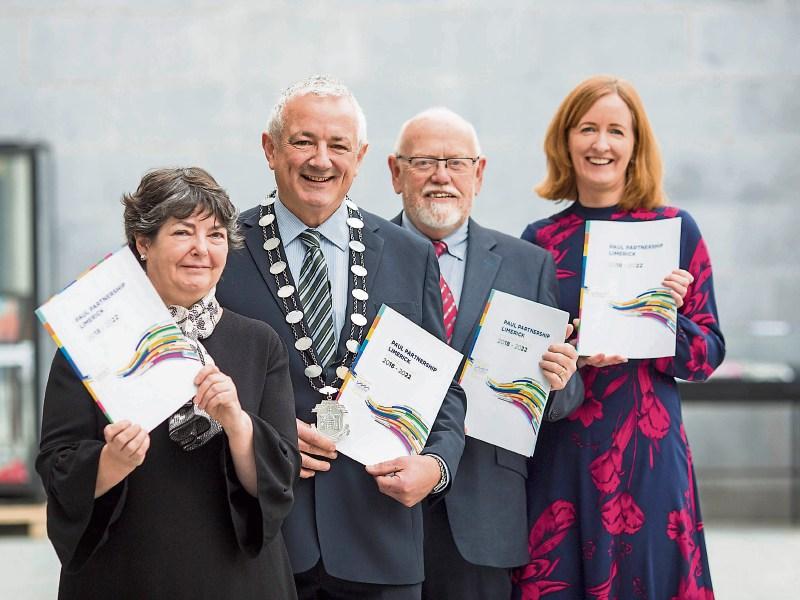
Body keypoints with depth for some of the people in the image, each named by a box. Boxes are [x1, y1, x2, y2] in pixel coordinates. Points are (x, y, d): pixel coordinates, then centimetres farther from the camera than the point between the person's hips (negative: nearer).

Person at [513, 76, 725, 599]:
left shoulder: (675, 230, 1)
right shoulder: (540, 241, 6)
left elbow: (708, 356, 3)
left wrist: (672, 314, -16)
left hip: (649, 455, -1)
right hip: (559, 455, 1)